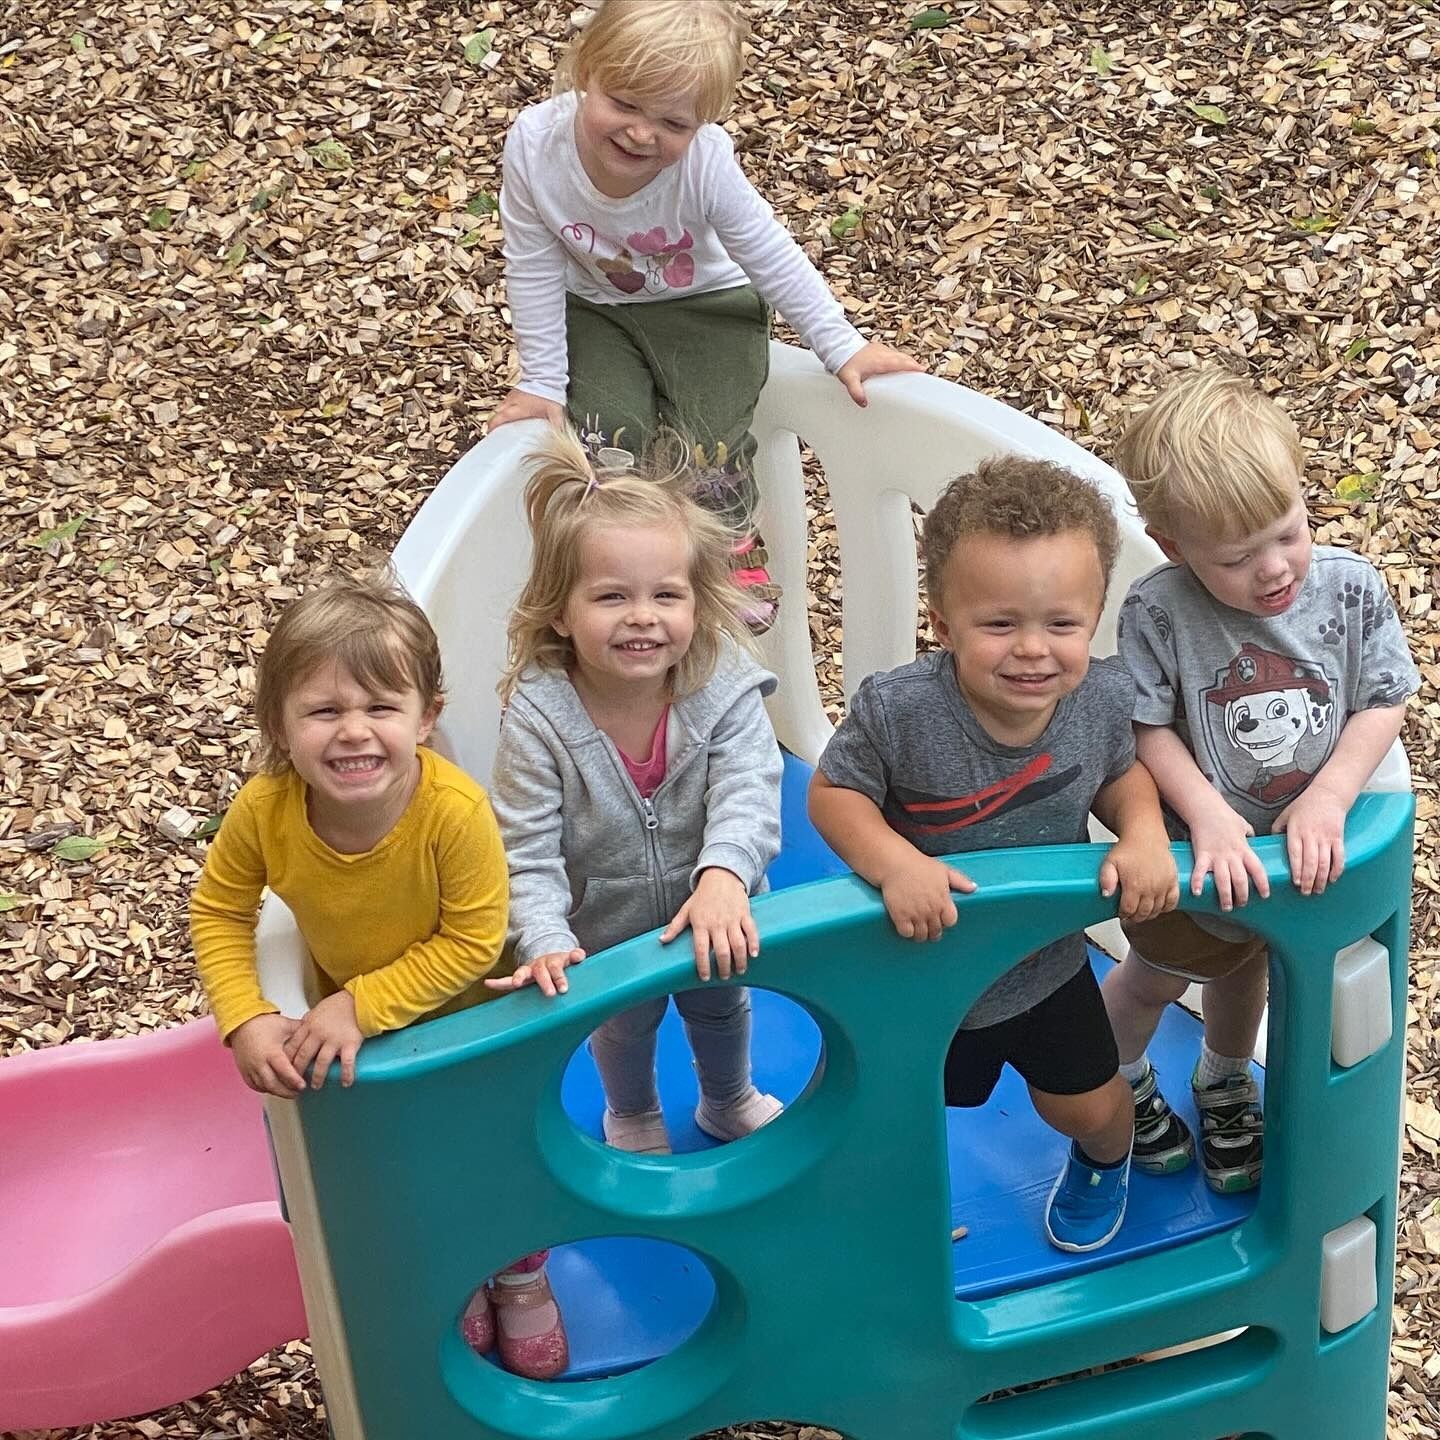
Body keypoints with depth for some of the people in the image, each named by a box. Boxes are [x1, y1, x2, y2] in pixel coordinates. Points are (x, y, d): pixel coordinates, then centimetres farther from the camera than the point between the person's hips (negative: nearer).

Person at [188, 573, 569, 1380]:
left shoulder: (457, 811, -40)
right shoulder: (266, 809, -31)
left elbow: (473, 942, -31)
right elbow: (219, 913, -15)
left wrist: (363, 1006, -34)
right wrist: (246, 1019, -28)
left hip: (471, 1015, -3)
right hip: (350, 1021, 3)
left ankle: (522, 1281, 51)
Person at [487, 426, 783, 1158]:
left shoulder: (724, 688, -26)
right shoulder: (537, 715, -30)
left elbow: (748, 796, -36)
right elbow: (528, 853, -28)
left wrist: (722, 878, -55)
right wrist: (547, 944, -44)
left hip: (710, 916, 1)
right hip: (605, 929, -1)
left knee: (721, 1007, 31)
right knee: (625, 1026, 28)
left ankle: (730, 1100, 64)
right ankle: (632, 1117, 62)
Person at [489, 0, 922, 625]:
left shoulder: (706, 162, -32)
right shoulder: (535, 142, -29)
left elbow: (772, 259, -19)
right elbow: (535, 269, -17)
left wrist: (843, 347, -16)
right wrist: (542, 380, -14)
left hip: (704, 305, -1)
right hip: (594, 311, 2)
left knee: (708, 435, -16)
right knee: (609, 425, -18)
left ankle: (735, 546, 17)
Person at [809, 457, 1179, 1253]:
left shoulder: (1102, 696, -23)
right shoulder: (898, 709, -35)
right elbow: (833, 792, -20)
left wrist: (1143, 833, -22)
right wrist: (896, 865, -37)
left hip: (1048, 958, 2)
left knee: (1085, 1105, 22)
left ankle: (1104, 1157, 60)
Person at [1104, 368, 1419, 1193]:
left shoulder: (1351, 590, -22)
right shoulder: (1158, 614, -31)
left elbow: (1383, 704, -15)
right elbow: (1147, 728, -22)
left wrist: (1327, 798, -26)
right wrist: (1208, 815, -32)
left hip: (1301, 850, 3)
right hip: (1195, 856, -3)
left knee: (1243, 969, 32)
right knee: (1158, 978, 25)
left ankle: (1226, 1084, 61)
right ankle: (1120, 1081, 57)